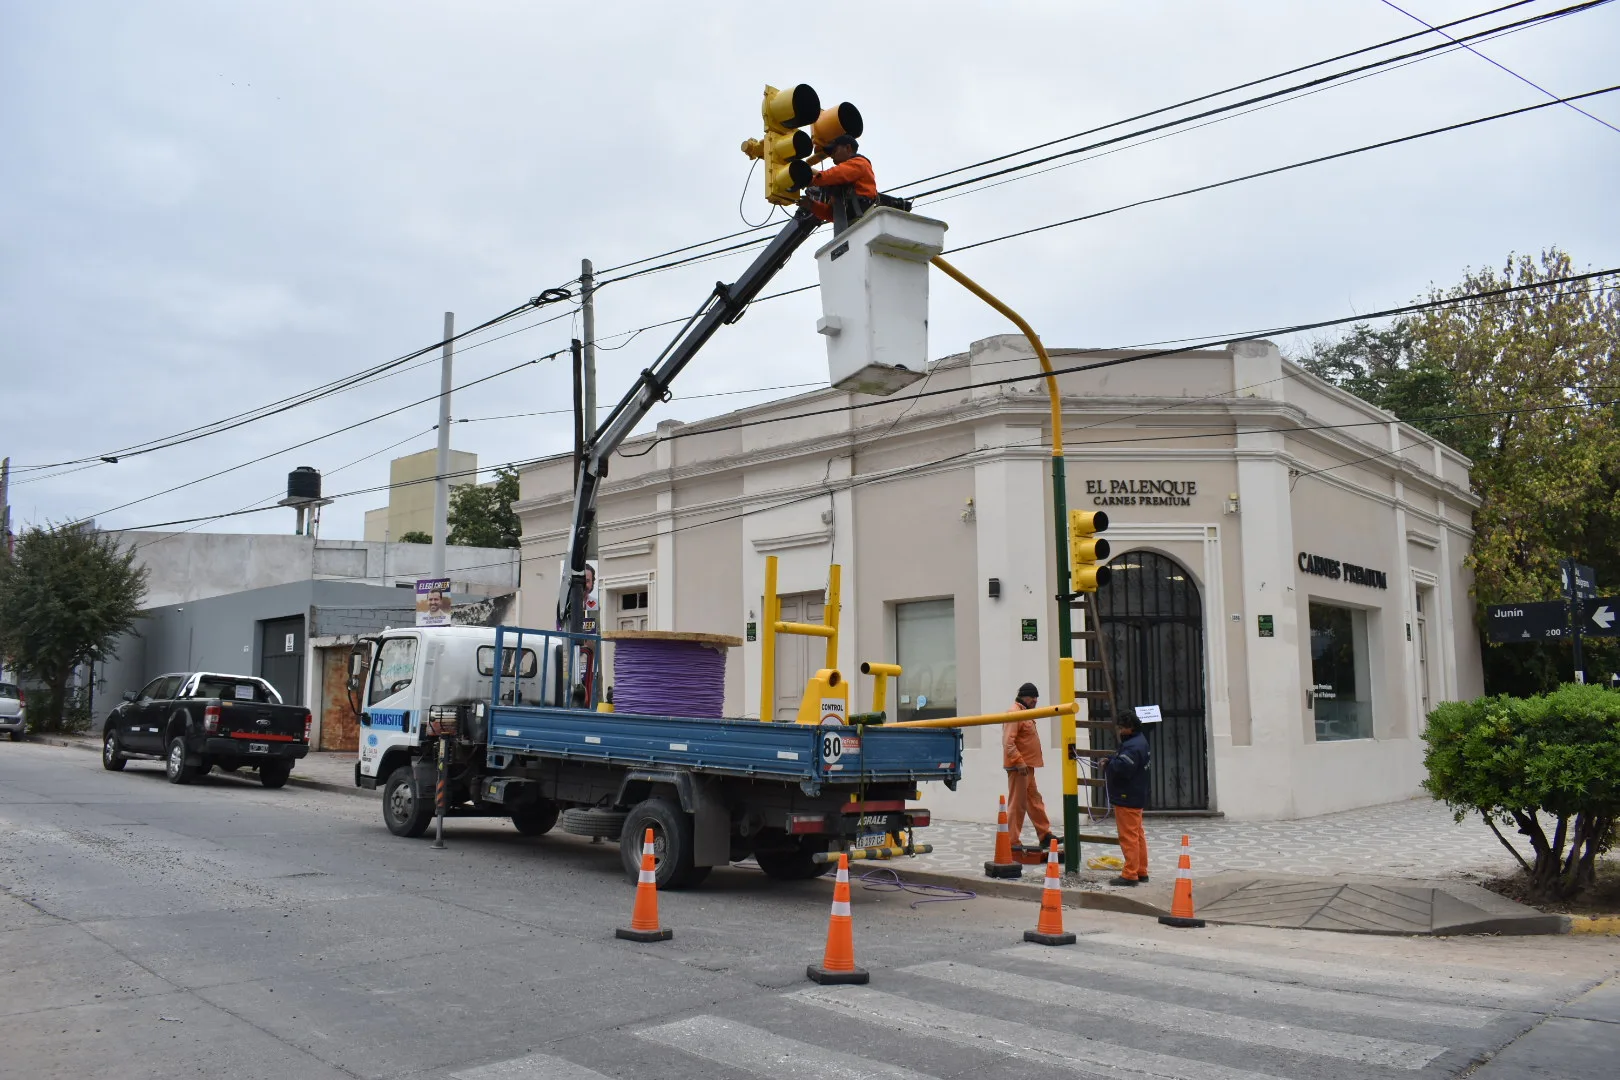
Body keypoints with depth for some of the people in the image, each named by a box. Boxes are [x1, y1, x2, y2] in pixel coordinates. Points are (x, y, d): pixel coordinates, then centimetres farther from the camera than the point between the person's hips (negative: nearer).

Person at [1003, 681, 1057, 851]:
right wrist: (1019, 762, -26)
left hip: (1027, 766, 11)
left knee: (1035, 801, 16)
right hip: (1018, 767, -11)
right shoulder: (1015, 713, -15)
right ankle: (1012, 842, -1)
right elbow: (1008, 742, -23)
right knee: (1017, 804, -6)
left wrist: (1026, 763, 19)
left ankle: (1045, 835, 25)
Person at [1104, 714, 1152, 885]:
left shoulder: (1132, 747, -22)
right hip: (1135, 797, 11)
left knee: (1128, 836, -6)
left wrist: (1108, 763, -14)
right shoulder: (1139, 741, 14)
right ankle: (1141, 872, 22)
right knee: (1137, 835, 15)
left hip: (1127, 799, -11)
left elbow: (1122, 768, -33)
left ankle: (1130, 874, -3)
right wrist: (1111, 761, 1)